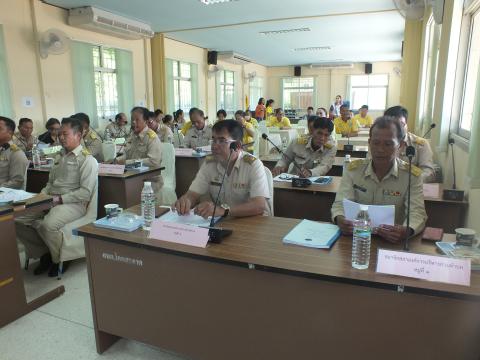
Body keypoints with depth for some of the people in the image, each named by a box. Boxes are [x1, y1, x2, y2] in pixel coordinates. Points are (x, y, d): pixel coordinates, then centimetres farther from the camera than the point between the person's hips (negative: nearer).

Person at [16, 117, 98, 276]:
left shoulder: (87, 159, -7)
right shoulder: (59, 156, 20)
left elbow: (85, 192, -15)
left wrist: (59, 199, -17)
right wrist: (41, 195, 7)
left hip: (73, 203, -8)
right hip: (50, 201, 8)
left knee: (48, 225, -34)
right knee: (17, 219, -9)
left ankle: (60, 259, -4)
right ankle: (44, 253, 8)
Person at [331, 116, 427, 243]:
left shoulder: (412, 175, -1)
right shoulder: (353, 169, 3)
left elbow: (417, 212, -8)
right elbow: (340, 204, -3)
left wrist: (407, 231, -32)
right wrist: (340, 220, -27)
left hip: (394, 242, 0)